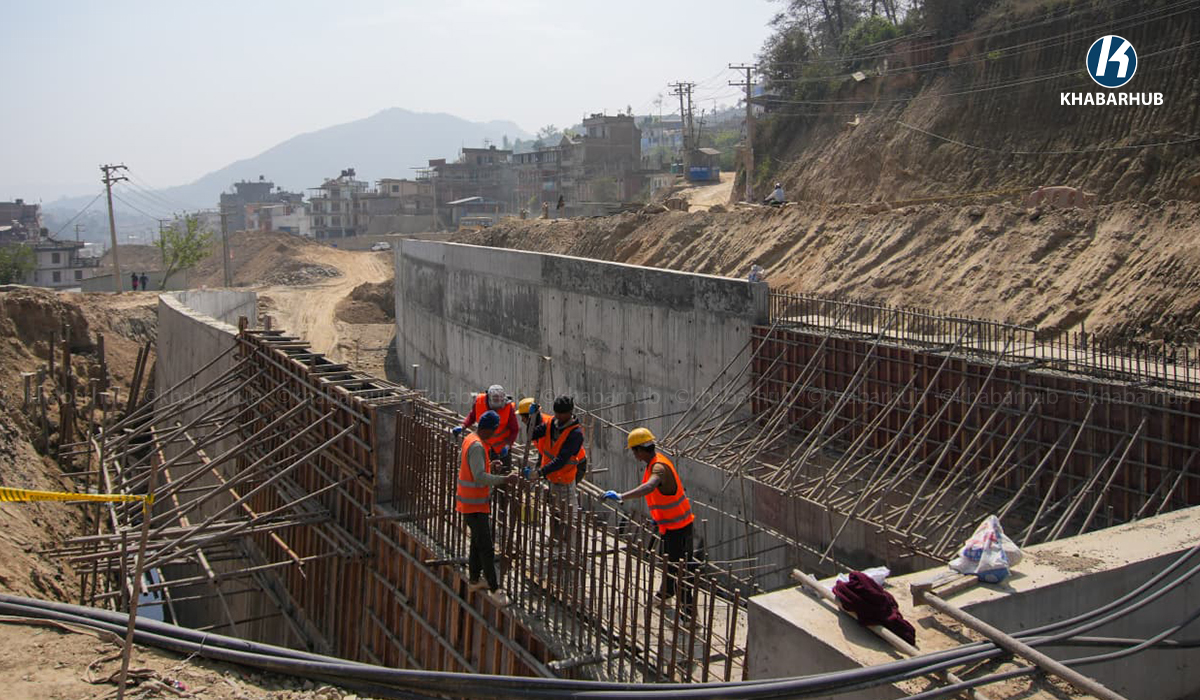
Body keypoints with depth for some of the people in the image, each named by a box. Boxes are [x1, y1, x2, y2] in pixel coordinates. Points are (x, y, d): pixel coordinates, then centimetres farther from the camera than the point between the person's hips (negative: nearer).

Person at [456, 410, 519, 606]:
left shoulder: (469, 439, 8)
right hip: (475, 504, -10)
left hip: (469, 501, 11)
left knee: (477, 542, 21)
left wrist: (488, 466, 14)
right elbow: (480, 477, -30)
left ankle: (474, 580, 32)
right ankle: (494, 589, -4)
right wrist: (505, 479, -26)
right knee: (486, 548, -7)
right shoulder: (477, 446, -23)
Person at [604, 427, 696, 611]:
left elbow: (648, 487, -48)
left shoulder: (659, 467, -27)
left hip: (676, 526, -10)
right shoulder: (658, 459, 6)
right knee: (669, 561, 28)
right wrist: (658, 516, 20)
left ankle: (688, 607, 9)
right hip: (669, 522, 10)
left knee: (678, 567, -1)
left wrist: (621, 497, -53)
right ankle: (666, 593, 47)